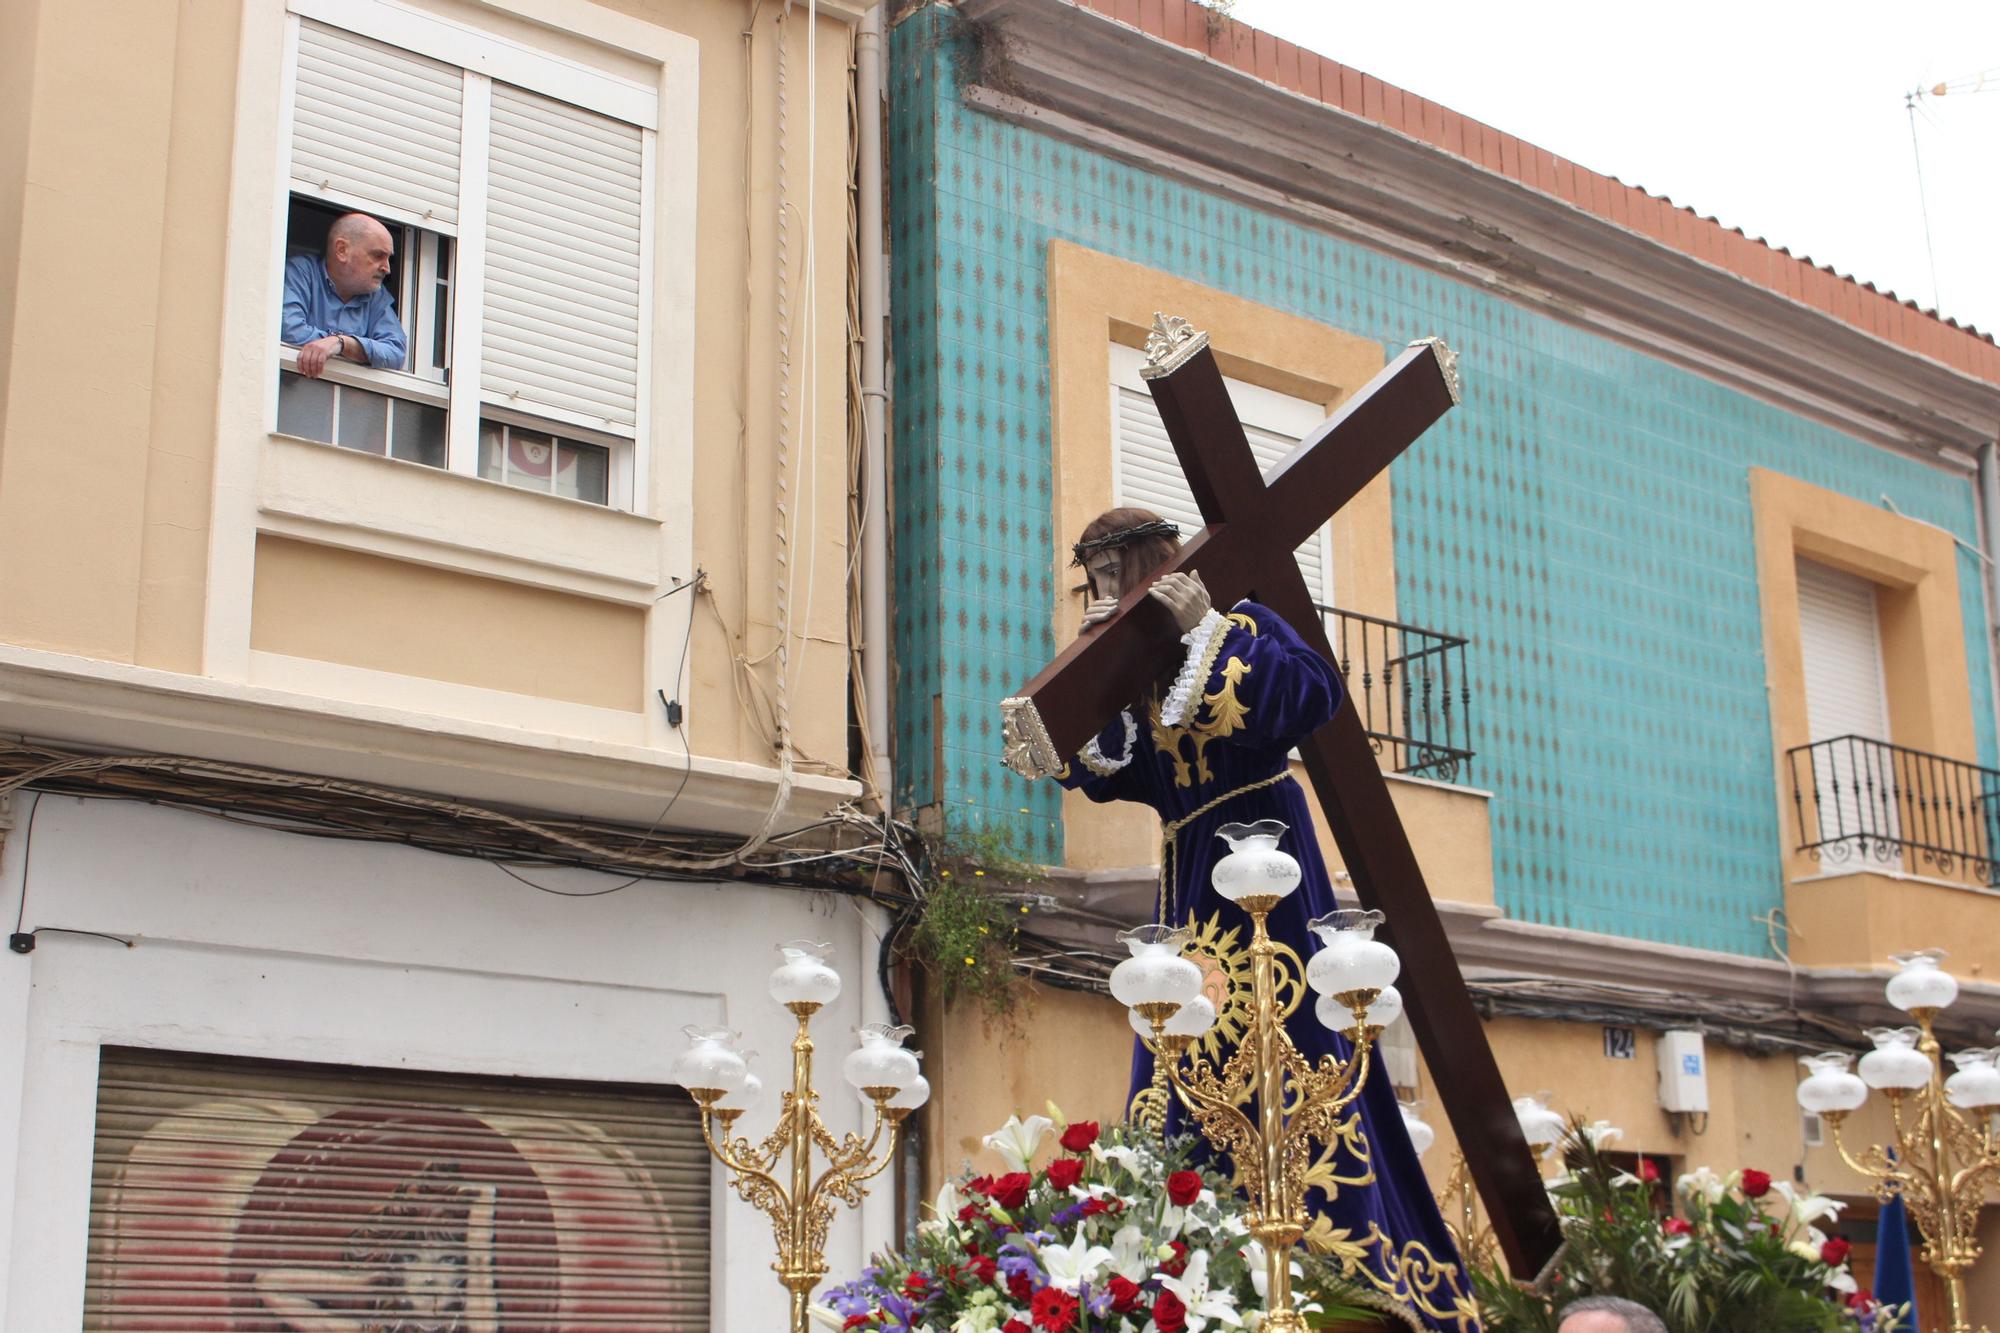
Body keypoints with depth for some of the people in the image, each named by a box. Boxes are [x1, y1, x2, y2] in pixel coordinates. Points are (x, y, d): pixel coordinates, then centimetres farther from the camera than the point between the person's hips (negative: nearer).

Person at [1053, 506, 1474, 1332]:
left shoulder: (1238, 625, -3)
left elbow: (1313, 693, -20)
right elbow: (1098, 771, 7)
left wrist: (1206, 630, -17)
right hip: (1189, 873, 8)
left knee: (1281, 1039, -12)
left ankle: (1350, 1256, -11)